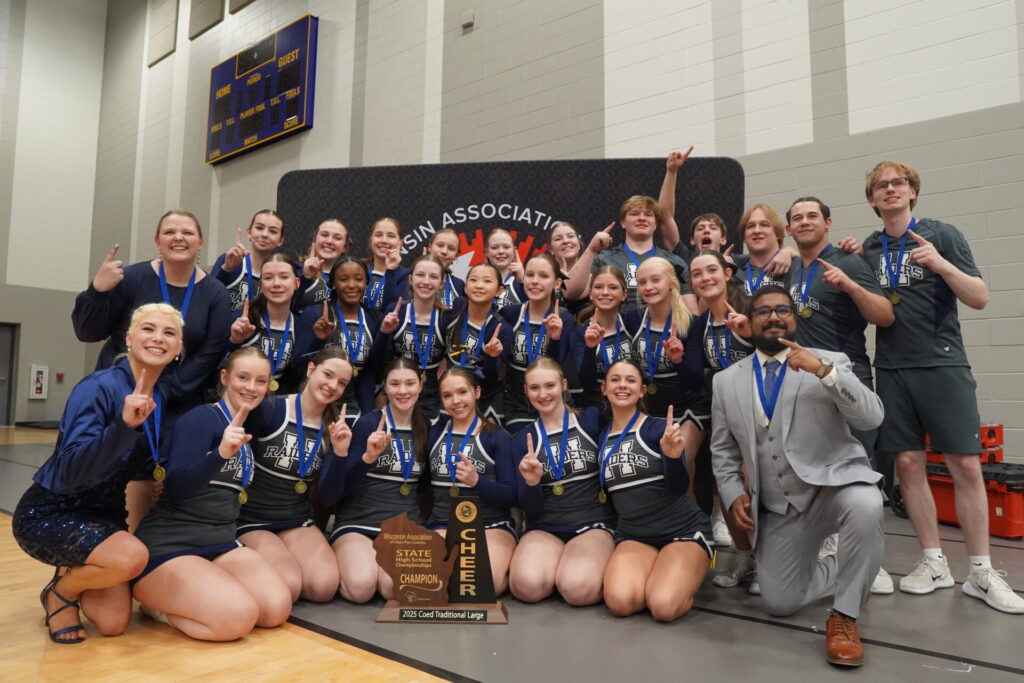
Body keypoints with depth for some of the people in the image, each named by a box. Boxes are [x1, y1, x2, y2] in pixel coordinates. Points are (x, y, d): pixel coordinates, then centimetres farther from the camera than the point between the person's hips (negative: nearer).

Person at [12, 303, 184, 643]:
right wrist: (124, 424, -45)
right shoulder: (99, 387, -23)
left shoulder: (162, 396, -3)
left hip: (104, 513, 6)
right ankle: (61, 592, -1)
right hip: (49, 513, -6)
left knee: (113, 623, -2)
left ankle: (73, 574, 28)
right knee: (130, 556, -32)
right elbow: (71, 470, -34)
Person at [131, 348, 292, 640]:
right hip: (168, 549, -8)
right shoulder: (202, 417, -10)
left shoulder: (249, 429, 15)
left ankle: (169, 602, 6)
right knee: (239, 616, -28)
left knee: (277, 608, -15)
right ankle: (157, 602, 1)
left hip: (222, 546, 8)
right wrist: (221, 453, -35)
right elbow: (175, 488, -22)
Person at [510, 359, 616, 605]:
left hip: (594, 525, -2)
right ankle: (555, 567, 3)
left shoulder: (593, 419, 2)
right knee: (528, 585, -29)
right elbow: (531, 509, 2)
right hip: (544, 528, 2)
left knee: (577, 588, -32)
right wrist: (531, 483, -18)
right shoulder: (523, 439, 5)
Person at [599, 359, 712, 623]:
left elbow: (678, 487, -16)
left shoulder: (660, 428, -7)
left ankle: (682, 578, 7)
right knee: (620, 602, -26)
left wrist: (673, 456, -34)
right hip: (632, 535, 3)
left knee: (664, 607, -27)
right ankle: (649, 577, 7)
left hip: (683, 530, -3)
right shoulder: (601, 438, 6)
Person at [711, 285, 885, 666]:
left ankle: (844, 615, -15)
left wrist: (822, 370, -29)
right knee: (779, 604, 0)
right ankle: (848, 573, 30)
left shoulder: (830, 362, -2)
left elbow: (871, 418, -17)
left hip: (833, 485, -3)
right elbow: (722, 451, 12)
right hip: (777, 509, 3)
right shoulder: (726, 381, 6)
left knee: (865, 505, -38)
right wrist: (734, 495, -3)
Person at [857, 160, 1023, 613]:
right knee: (908, 464, 3)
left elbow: (980, 299, -4)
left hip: (942, 364, -3)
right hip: (892, 369, 3)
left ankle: (981, 573, 9)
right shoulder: (867, 249, 10)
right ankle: (933, 563, 16)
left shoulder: (942, 235, 1)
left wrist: (941, 264, -19)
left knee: (965, 465, -4)